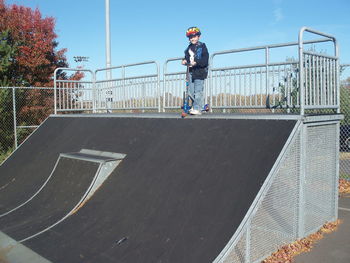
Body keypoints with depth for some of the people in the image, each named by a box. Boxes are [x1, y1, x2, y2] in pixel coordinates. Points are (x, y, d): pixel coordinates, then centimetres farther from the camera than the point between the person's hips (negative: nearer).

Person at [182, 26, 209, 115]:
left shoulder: (202, 46, -3)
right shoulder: (189, 48, 16)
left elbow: (205, 59, -12)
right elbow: (187, 57, 24)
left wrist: (196, 62, -26)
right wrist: (185, 61, 1)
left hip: (200, 71, -7)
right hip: (191, 71, 7)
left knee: (198, 91, -9)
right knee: (191, 92, 7)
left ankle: (197, 108, -5)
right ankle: (199, 105, 24)